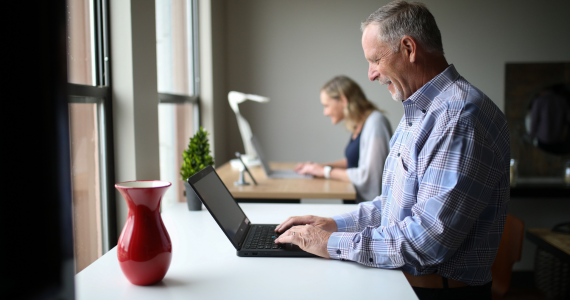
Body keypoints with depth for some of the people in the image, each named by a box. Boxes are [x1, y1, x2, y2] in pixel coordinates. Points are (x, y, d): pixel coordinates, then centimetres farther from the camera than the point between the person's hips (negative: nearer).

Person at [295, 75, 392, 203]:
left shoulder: (375, 123, -17)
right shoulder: (358, 125, 13)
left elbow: (367, 175, -22)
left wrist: (327, 171, -11)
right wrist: (321, 166, 11)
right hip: (357, 200, 9)